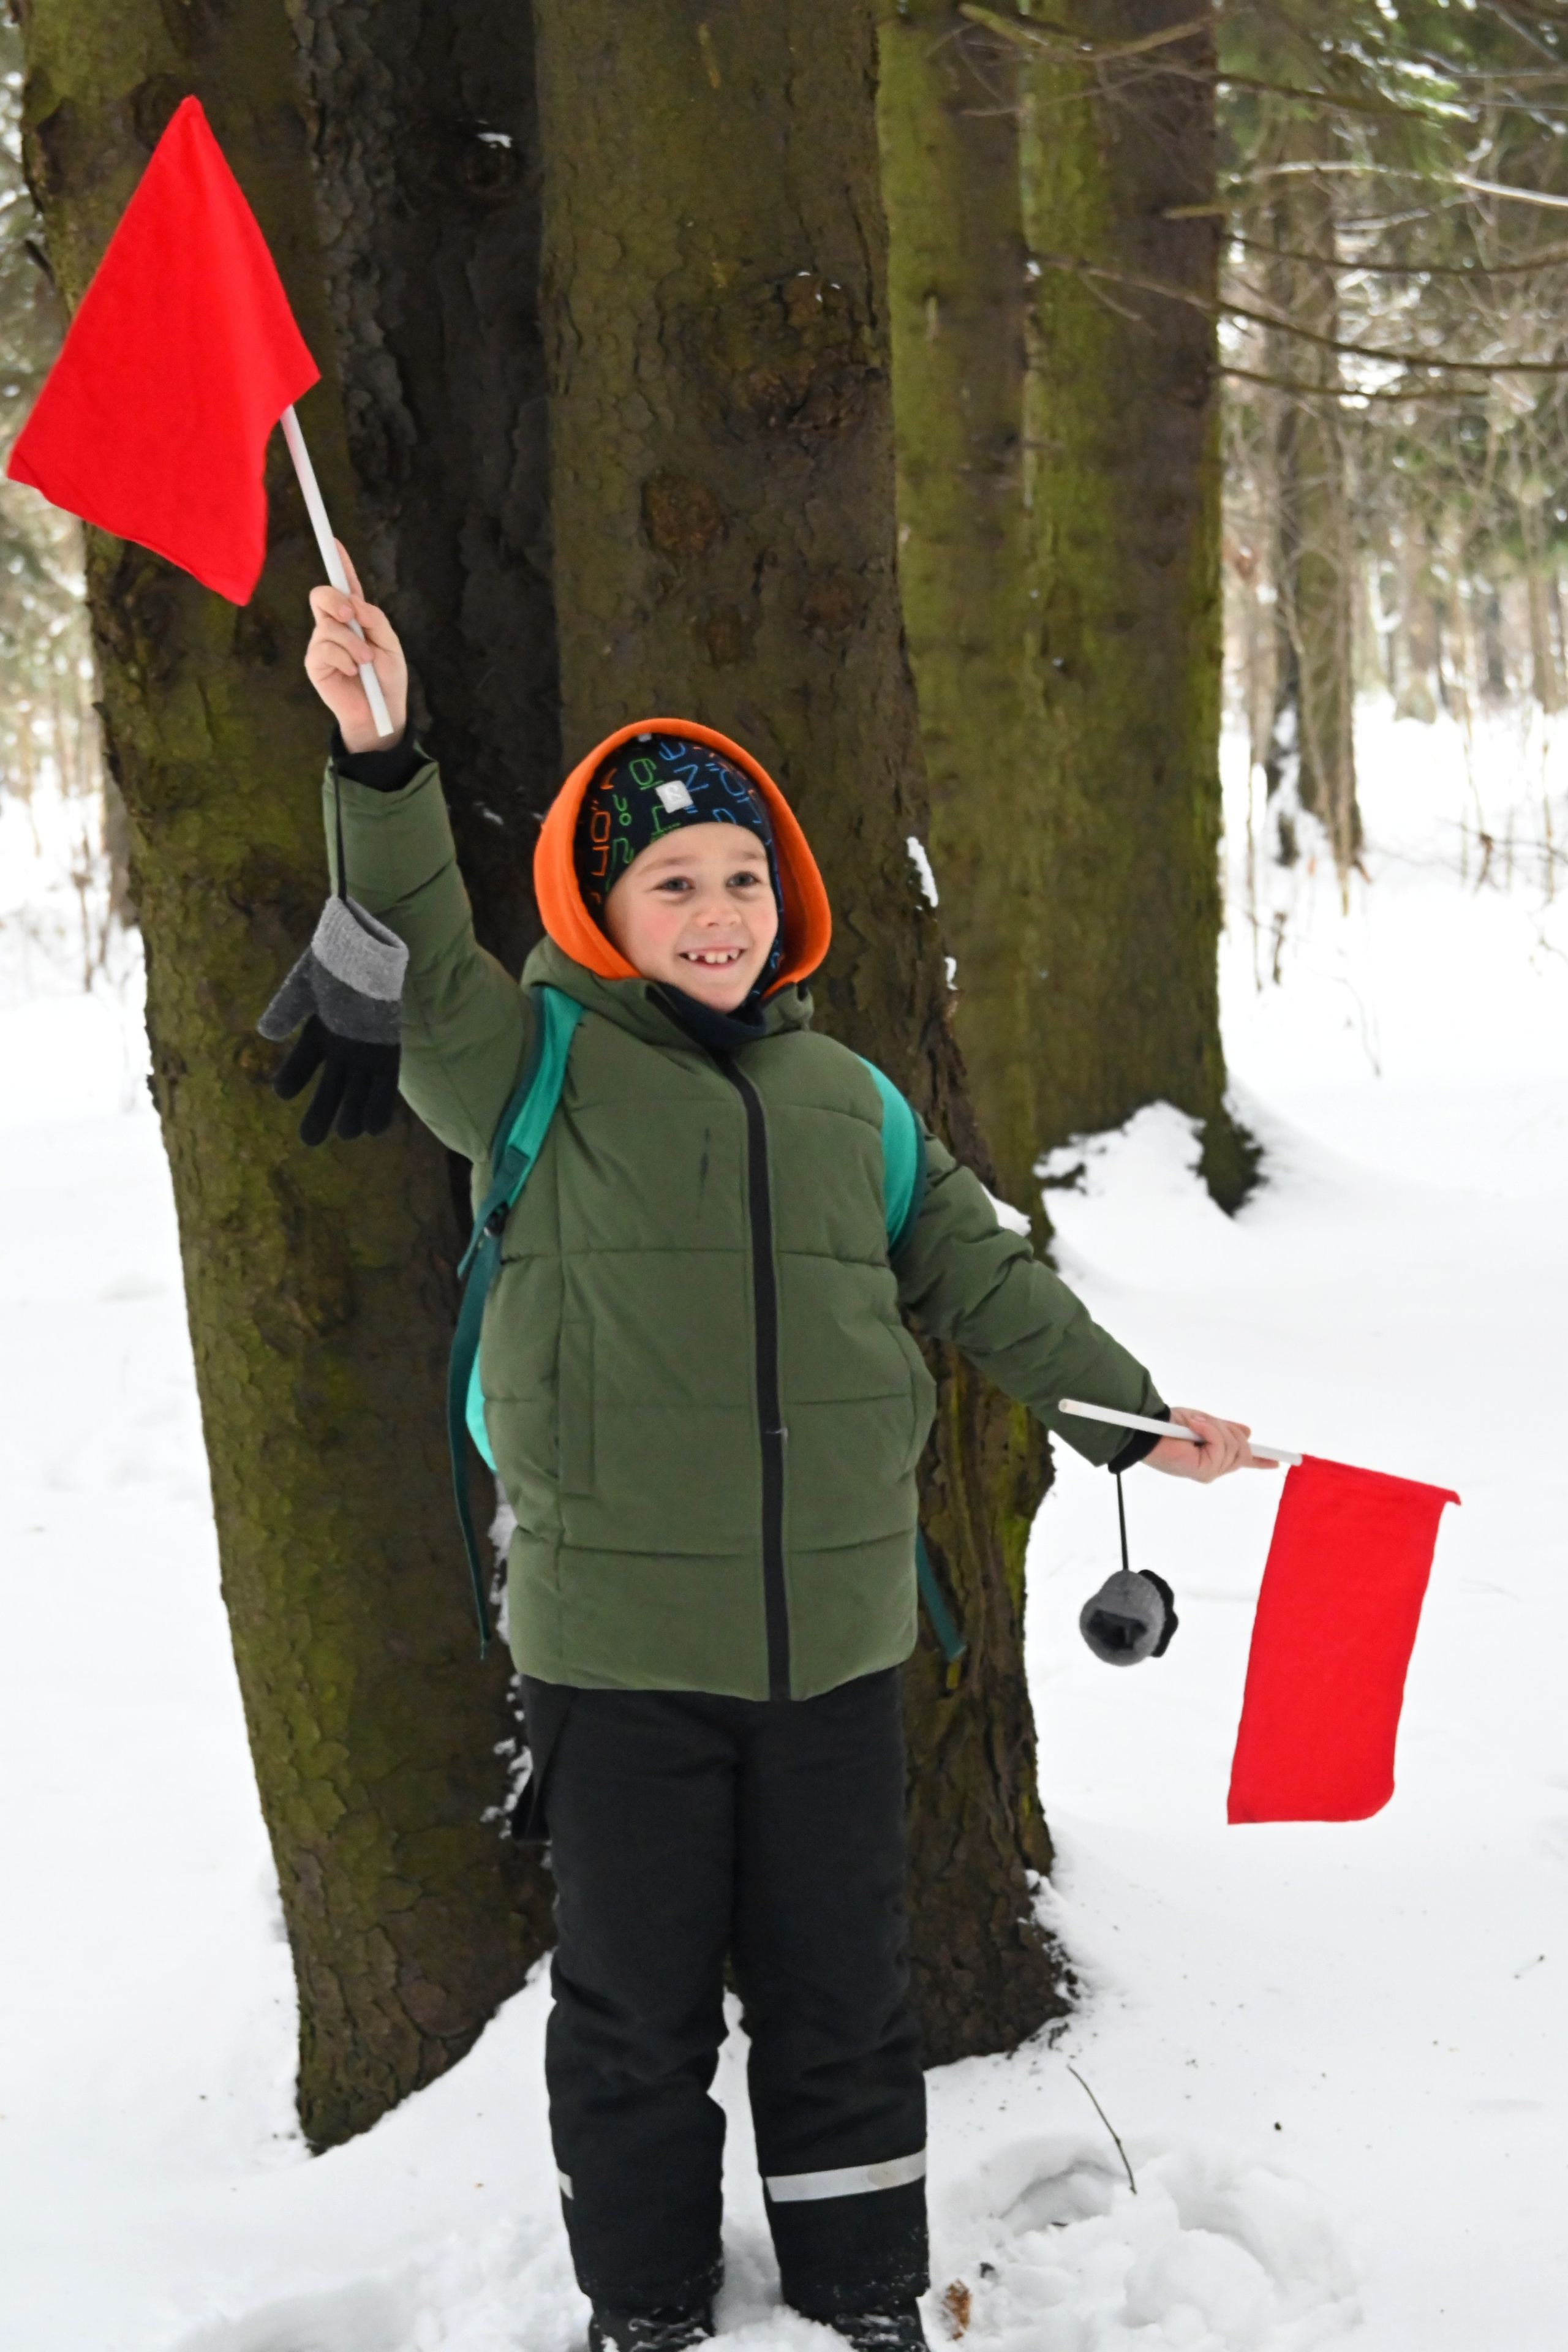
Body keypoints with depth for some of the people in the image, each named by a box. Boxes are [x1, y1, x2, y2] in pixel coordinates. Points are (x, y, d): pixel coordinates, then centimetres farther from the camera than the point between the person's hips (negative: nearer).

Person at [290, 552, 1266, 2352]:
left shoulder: (848, 1100, 11)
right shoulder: (538, 1070, -3)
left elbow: (979, 1274, 17)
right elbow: (419, 963, -21)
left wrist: (1127, 1413, 11)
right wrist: (377, 763, -37)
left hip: (836, 1632, 3)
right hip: (618, 1642, -3)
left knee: (840, 1995, 14)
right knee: (634, 2003, 8)